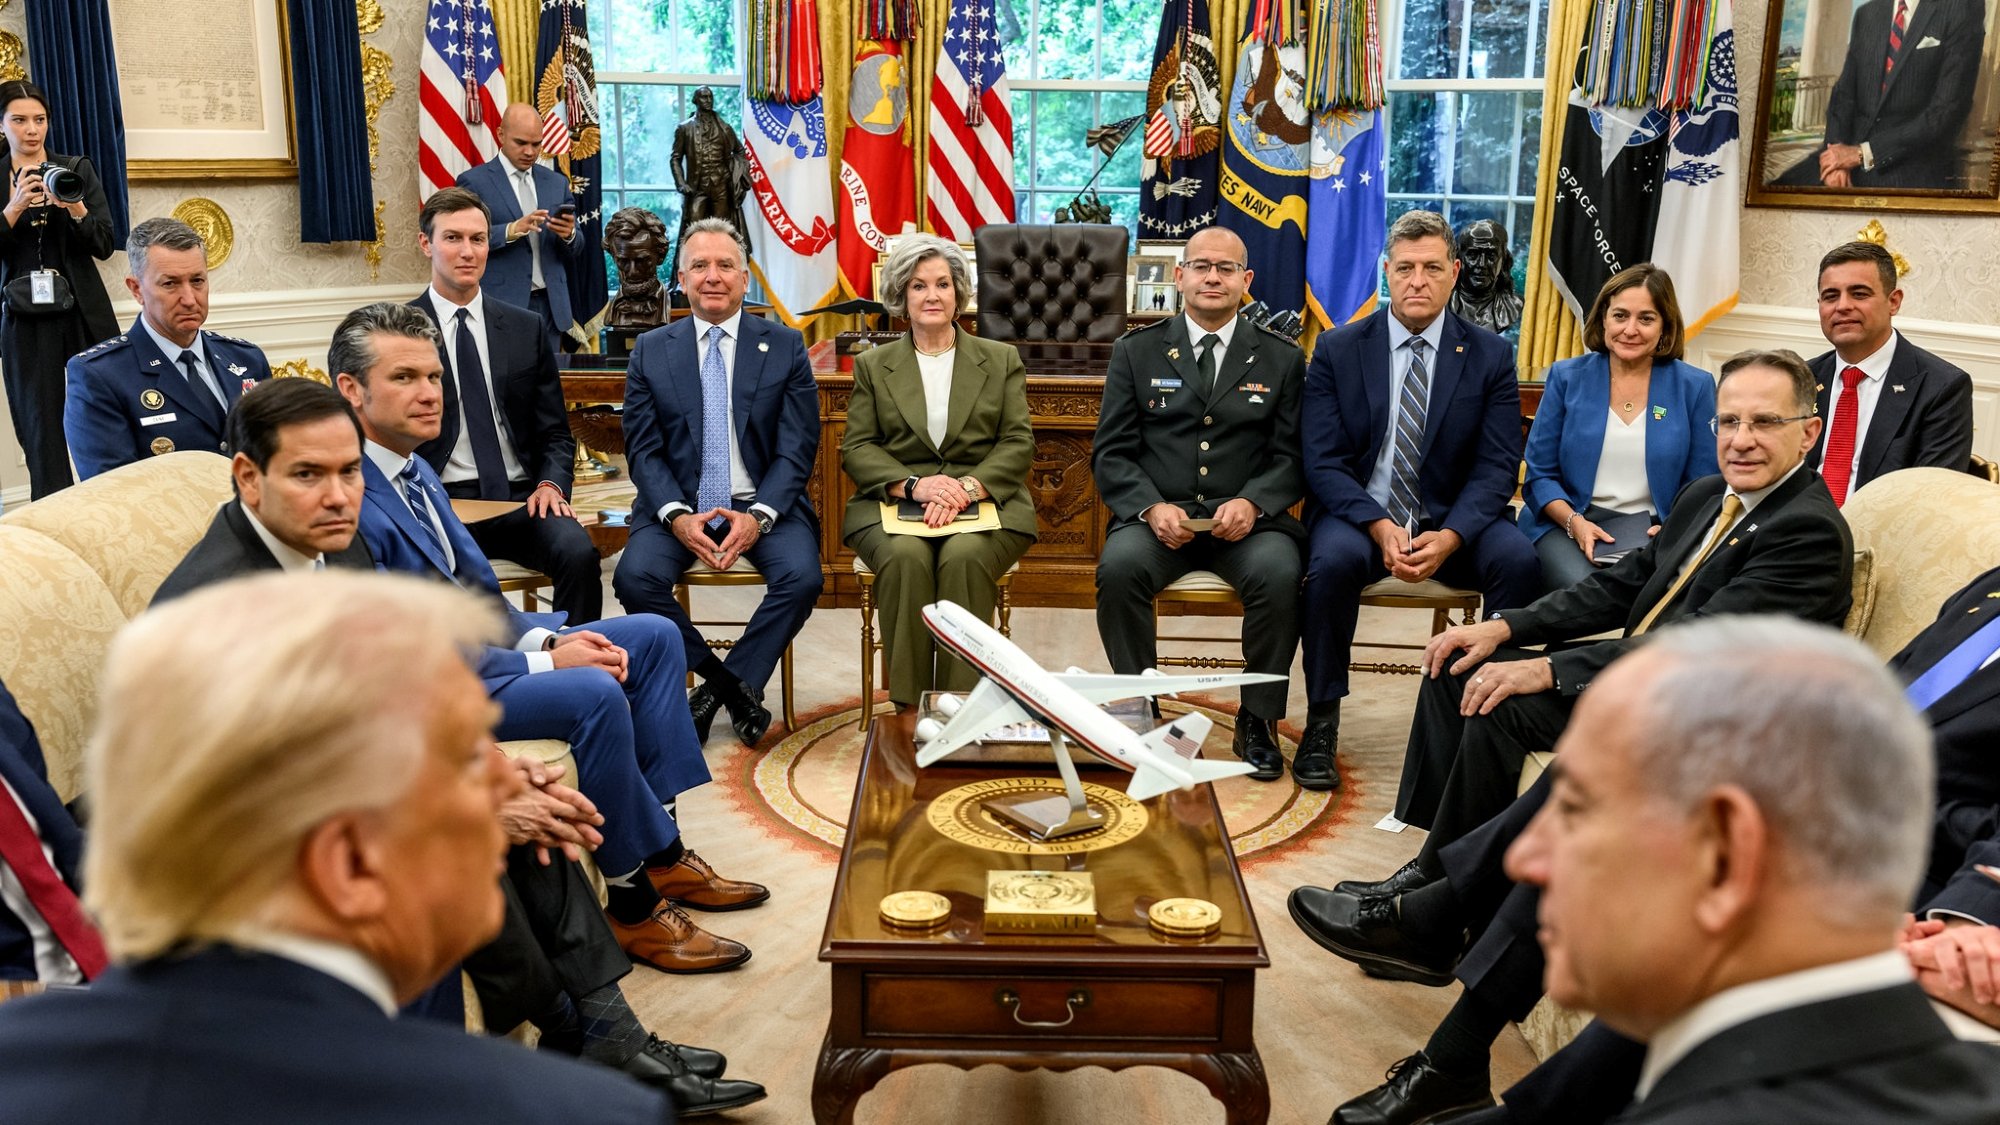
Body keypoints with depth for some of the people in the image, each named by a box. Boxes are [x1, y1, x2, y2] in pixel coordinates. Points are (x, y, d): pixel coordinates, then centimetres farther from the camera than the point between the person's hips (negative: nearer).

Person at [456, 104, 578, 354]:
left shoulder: (558, 182, 14)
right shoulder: (474, 181, 1)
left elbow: (574, 250, 14)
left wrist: (569, 235, -9)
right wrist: (511, 231, -22)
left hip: (550, 305, 4)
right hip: (501, 305, -4)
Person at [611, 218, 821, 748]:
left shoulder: (785, 346, 4)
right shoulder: (650, 351, 8)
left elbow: (796, 449, -1)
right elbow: (643, 450, 3)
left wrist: (758, 517, -18)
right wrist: (677, 516, -16)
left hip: (764, 506, -1)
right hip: (679, 505, 1)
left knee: (802, 577, -29)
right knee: (635, 576, -26)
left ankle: (720, 687, -8)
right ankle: (735, 686, -8)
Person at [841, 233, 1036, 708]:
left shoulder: (1002, 360, 15)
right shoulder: (873, 365, 16)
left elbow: (1018, 443, 5)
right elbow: (857, 448, 6)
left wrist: (968, 487, -15)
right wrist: (914, 485, -13)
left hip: (985, 503, 0)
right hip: (893, 502, 1)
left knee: (964, 557, -34)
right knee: (905, 557, -33)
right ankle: (909, 712, -26)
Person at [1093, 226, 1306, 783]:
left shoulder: (1282, 359, 12)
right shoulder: (1136, 352, 11)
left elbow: (1291, 456, 6)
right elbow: (1112, 453, 5)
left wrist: (1252, 503, -15)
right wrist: (1151, 508, -14)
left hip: (1246, 521, 0)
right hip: (1158, 518, 0)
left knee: (1279, 573, -31)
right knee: (1119, 566, -32)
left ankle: (1258, 719, -11)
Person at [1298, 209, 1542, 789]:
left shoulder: (1491, 356, 4)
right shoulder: (1337, 350, 1)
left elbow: (1496, 467, -2)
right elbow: (1322, 461, -5)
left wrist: (1450, 536, -21)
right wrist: (1379, 527, -22)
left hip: (1452, 521, 1)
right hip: (1357, 513, -1)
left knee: (1518, 559, -28)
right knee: (1334, 560, -34)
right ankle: (1321, 724, -18)